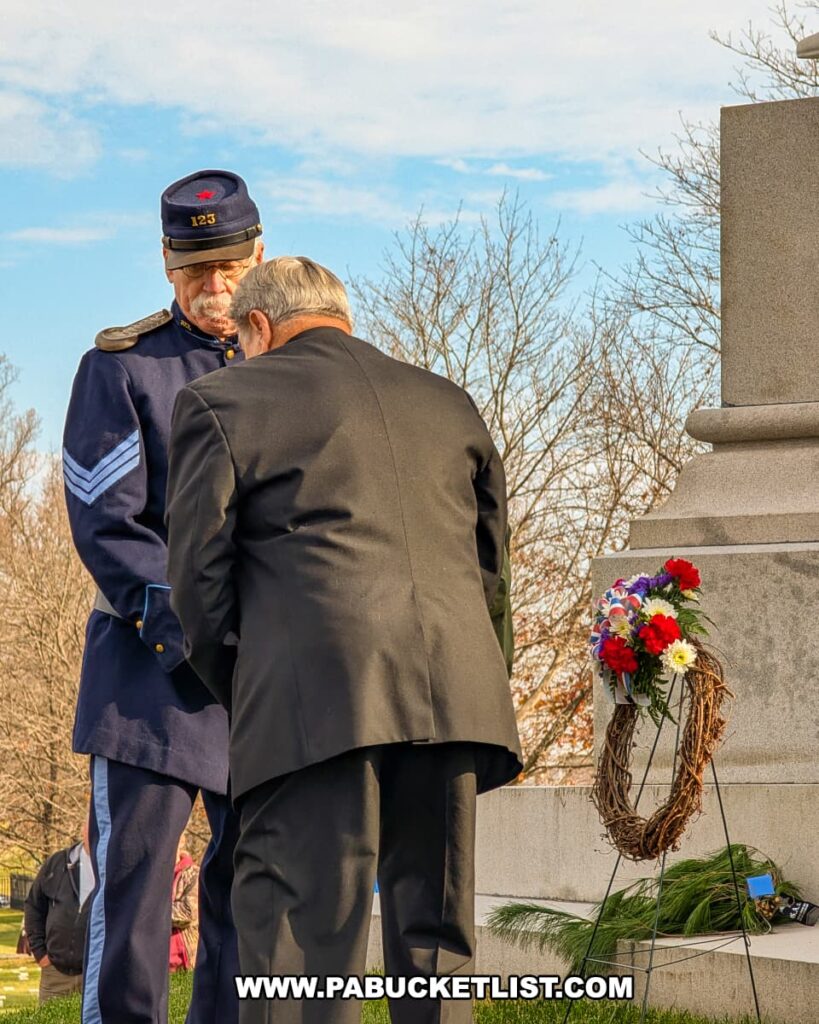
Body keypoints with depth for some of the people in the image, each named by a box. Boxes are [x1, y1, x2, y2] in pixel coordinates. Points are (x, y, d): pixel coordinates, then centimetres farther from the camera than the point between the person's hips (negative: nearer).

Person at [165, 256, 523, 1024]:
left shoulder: (220, 401, 10)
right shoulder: (449, 404, 24)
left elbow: (199, 573, 4)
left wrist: (242, 694, 15)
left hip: (318, 702, -5)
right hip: (456, 696, 5)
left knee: (302, 948, -5)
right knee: (435, 950, 11)